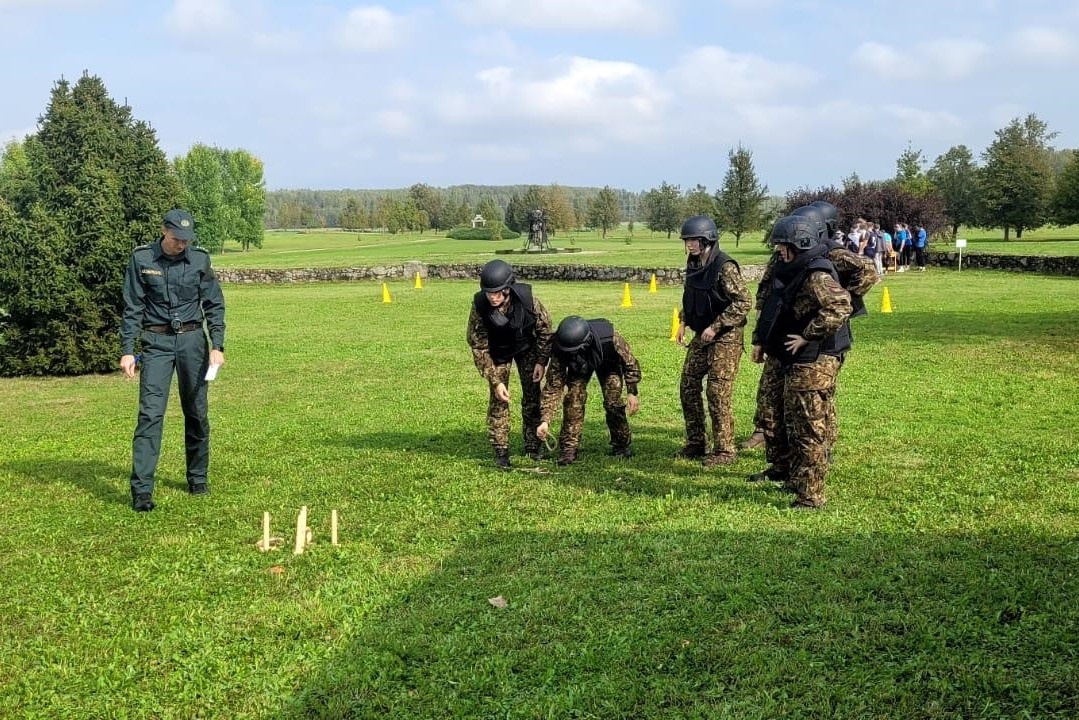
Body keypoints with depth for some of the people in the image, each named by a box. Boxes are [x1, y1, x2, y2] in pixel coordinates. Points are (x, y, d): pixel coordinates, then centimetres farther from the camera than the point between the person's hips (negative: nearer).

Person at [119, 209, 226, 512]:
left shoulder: (199, 260, 0)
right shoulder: (141, 259, -3)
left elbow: (214, 305, 4)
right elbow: (132, 308, 0)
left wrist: (217, 345, -6)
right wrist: (127, 350, -6)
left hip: (192, 340, 2)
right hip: (156, 342, -2)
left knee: (196, 413, 9)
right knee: (150, 413, -10)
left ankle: (198, 478, 25)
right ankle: (142, 490, -10)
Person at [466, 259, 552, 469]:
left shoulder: (526, 300, -34)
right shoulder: (479, 306, -34)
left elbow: (544, 327, -13)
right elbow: (479, 348, -24)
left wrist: (541, 361, -13)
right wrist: (496, 382, -27)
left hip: (526, 347, 1)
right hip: (498, 351, -1)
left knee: (532, 393, 3)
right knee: (498, 398, -6)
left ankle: (532, 445, 17)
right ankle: (500, 450, 2)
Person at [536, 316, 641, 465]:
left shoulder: (610, 338, -42)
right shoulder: (560, 351, -37)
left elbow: (630, 361, -22)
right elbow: (553, 386, -32)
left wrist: (632, 393, -20)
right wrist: (545, 420, -39)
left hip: (608, 364, -1)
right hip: (578, 367, 1)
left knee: (613, 402, -14)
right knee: (574, 398, -20)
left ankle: (621, 444, 10)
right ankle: (568, 449, -10)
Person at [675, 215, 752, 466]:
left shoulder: (724, 267, -19)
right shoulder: (694, 264, 6)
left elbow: (744, 302, -21)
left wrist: (716, 326, -22)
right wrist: (684, 322, 8)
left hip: (725, 337, -9)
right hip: (701, 335, 9)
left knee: (718, 393, -6)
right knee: (688, 386, 9)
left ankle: (724, 450, 4)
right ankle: (695, 443, 21)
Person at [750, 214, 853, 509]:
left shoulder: (817, 276, -20)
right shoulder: (790, 272, 13)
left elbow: (840, 306, -35)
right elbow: (772, 309, 26)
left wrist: (807, 336, -28)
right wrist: (760, 340, 18)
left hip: (813, 364, -11)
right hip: (793, 363, 11)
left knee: (808, 430, -7)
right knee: (783, 418, 24)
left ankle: (811, 495, -2)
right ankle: (783, 469, 43)